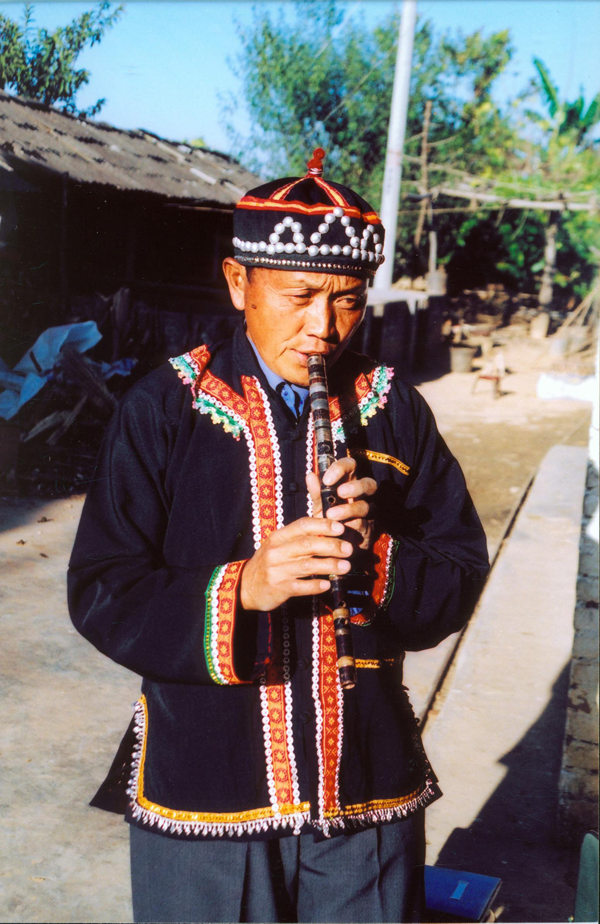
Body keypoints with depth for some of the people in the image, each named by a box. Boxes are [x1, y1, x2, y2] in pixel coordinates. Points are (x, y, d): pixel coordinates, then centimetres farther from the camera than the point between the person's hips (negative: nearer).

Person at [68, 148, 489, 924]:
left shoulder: (394, 411, 2)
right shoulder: (163, 409, -5)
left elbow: (461, 573, 3)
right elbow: (100, 595, -8)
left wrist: (376, 553, -17)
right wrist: (240, 588, -23)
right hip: (201, 800, -1)